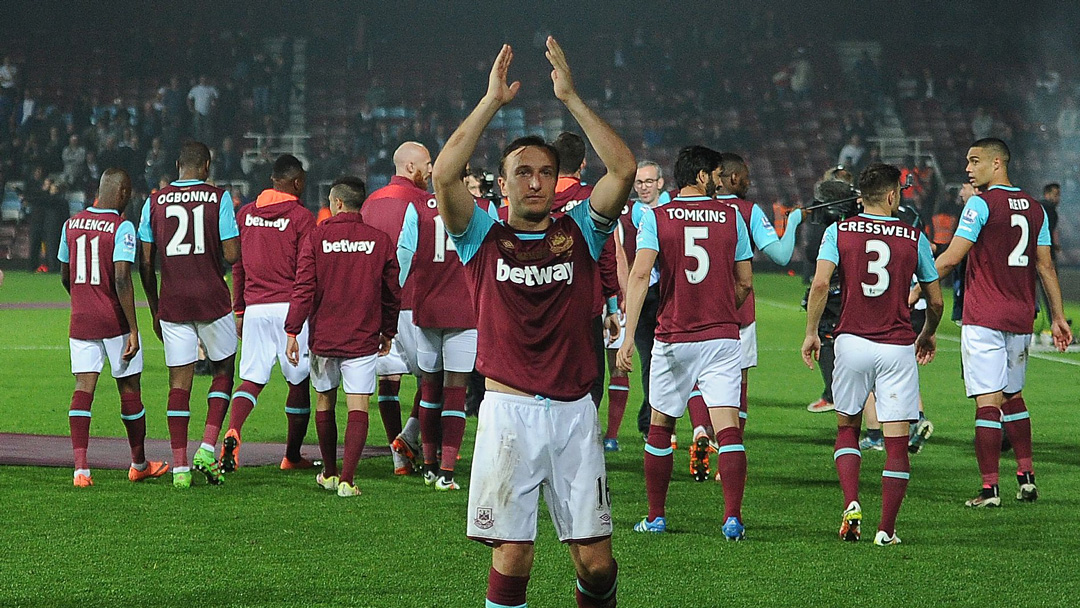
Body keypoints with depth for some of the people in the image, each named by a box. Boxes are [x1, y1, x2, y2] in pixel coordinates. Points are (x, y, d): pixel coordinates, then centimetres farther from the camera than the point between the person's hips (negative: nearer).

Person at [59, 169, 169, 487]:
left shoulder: (72, 224, 5)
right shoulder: (122, 227, -13)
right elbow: (122, 280, -20)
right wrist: (133, 330, -17)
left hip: (80, 319, 4)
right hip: (114, 321, -4)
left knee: (83, 388, 0)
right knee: (129, 389, 10)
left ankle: (80, 467, -15)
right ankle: (139, 465, 24)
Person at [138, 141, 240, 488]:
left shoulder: (155, 202, 4)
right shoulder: (219, 199, -4)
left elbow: (145, 263, 5)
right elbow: (232, 255, -8)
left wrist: (155, 308, 15)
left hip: (172, 303, 2)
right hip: (212, 302, -2)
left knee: (179, 382, 4)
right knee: (223, 371, 15)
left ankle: (180, 466, 0)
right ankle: (208, 449, 1)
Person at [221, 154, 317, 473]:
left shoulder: (246, 214, 10)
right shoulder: (301, 217, -5)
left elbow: (237, 266, 14)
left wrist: (239, 312, 20)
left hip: (254, 308, 4)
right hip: (289, 308, -4)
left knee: (252, 380, 5)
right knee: (299, 383, 9)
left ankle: (232, 432, -23)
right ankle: (292, 456, 14)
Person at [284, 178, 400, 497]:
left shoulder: (317, 238, -4)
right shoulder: (380, 240, -1)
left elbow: (303, 288, -8)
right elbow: (392, 293, 6)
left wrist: (292, 331, -4)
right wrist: (388, 333, 19)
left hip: (323, 336, 1)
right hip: (363, 338, -1)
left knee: (325, 403, 17)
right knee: (358, 408, -3)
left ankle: (329, 473, 28)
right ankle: (347, 479, -14)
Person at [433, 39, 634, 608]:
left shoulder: (579, 233, 10)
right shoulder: (484, 238, 7)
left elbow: (624, 169, -4)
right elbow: (444, 175, -9)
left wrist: (571, 98, -5)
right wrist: (492, 101, -7)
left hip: (574, 412, 2)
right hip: (509, 412, -1)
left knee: (595, 560, 0)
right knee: (512, 555, -4)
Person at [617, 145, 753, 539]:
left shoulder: (656, 218, -2)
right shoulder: (731, 216, 3)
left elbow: (640, 275, -14)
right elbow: (745, 283, 8)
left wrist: (628, 337, -18)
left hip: (673, 338, 0)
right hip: (722, 337, 0)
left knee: (660, 428, 13)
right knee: (728, 429, -3)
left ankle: (655, 517, 18)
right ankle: (733, 518, -13)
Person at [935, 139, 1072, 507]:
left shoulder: (981, 203, -8)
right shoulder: (1034, 208, 10)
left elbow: (951, 257, -11)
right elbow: (1045, 266, 12)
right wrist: (1057, 317, 16)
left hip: (984, 318, -6)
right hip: (1021, 318, 6)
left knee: (988, 401, -7)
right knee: (1013, 396, 19)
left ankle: (989, 488, -10)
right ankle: (1026, 477, 15)